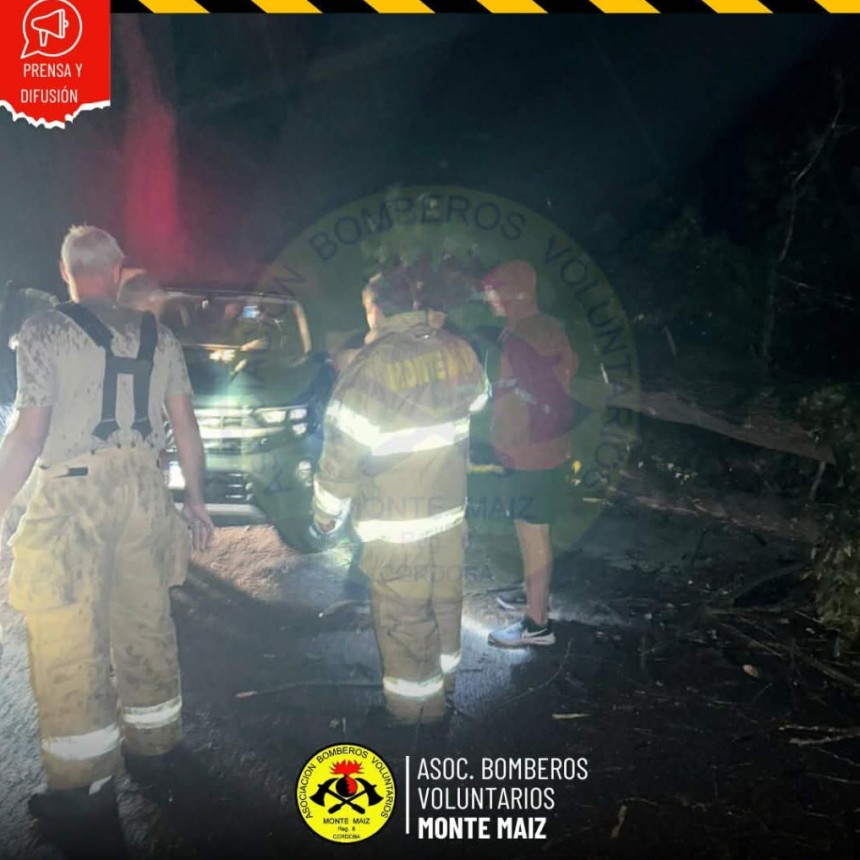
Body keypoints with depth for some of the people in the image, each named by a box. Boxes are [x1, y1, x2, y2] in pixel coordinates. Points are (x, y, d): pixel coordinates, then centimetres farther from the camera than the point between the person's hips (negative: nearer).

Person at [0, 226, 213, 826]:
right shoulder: (158, 336, 8)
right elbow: (185, 425, 7)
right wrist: (196, 499, 15)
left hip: (71, 499, -5)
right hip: (143, 490, 5)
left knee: (68, 644, 4)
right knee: (145, 623, 17)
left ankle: (86, 781, 11)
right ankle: (152, 739, 33)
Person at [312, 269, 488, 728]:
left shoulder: (373, 367, -18)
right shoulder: (458, 351, 0)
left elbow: (345, 446, -15)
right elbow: (475, 408, 15)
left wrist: (327, 508, -3)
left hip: (396, 522, -7)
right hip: (450, 507, 7)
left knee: (403, 617, 7)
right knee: (444, 603, 20)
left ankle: (414, 705, 21)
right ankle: (441, 682, 38)